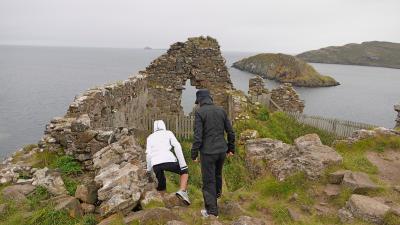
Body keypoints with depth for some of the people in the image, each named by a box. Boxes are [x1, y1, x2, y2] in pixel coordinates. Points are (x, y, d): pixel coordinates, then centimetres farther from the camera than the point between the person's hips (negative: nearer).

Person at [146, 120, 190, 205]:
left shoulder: (150, 137, 25)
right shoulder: (168, 133, 19)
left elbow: (148, 155, 13)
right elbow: (177, 146, 3)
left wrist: (149, 170, 23)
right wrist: (183, 163, -1)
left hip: (156, 164, 3)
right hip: (168, 161, -3)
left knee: (161, 187, 27)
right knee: (184, 172, 23)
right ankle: (183, 191, -2)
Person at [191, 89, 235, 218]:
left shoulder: (199, 112, -12)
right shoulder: (221, 110, 4)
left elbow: (198, 136, -16)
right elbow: (230, 132, 7)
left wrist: (194, 154, -8)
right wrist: (231, 148, 18)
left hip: (208, 152, -5)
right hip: (222, 150, 6)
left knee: (208, 181, 6)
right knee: (218, 174, 29)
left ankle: (212, 211, 12)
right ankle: (217, 193, 53)